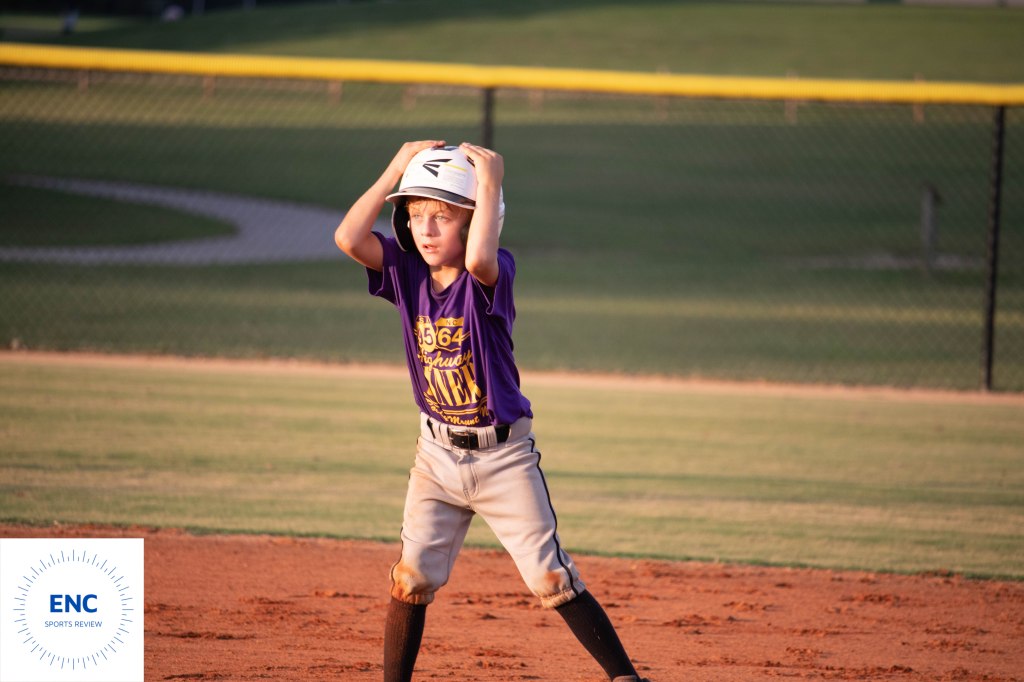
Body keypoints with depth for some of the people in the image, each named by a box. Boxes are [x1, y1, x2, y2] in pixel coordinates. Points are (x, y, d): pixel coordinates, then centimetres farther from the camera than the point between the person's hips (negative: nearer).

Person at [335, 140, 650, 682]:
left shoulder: (492, 275, -16)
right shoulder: (407, 272, -2)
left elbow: (478, 258, -41)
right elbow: (349, 238, -17)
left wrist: (490, 183, -30)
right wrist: (396, 170, -13)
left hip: (504, 455, -4)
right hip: (438, 454, 4)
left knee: (552, 581, -6)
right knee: (412, 578, 0)